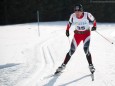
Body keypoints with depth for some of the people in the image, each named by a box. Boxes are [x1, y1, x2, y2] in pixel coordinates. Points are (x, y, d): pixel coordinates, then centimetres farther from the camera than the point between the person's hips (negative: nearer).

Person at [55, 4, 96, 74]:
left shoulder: (87, 15, -20)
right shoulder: (73, 16, -14)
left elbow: (93, 20, -2)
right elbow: (70, 23, 7)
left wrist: (94, 26, -17)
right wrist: (67, 30, 2)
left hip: (86, 34, -2)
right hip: (77, 34, 2)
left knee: (86, 50, -18)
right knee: (72, 51, 1)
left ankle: (91, 66, -1)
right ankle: (63, 65, 14)